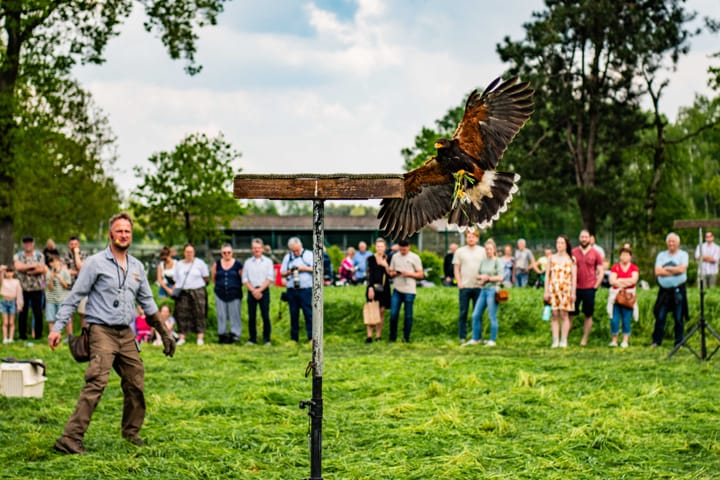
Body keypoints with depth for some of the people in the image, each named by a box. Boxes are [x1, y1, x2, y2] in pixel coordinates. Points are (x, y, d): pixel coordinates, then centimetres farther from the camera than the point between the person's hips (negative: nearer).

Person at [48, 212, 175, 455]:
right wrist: (57, 327, -11)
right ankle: (70, 438, -22)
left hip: (126, 334, 6)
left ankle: (131, 432, 29)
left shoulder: (137, 267, 14)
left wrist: (164, 334, 20)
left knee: (136, 384, 9)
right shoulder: (96, 263, -3)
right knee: (96, 383, -19)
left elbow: (147, 301, 22)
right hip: (102, 331, -6)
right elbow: (74, 297, -4)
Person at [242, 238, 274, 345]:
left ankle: (267, 339, 1)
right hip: (251, 291, 2)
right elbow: (245, 279, 6)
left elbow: (270, 278, -1)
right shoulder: (248, 262, 12)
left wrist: (259, 290, -11)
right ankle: (252, 339, 7)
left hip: (264, 291, -2)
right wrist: (253, 290, -7)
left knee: (265, 316, -4)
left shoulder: (268, 261, 7)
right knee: (251, 316, 1)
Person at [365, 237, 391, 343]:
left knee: (381, 311, 3)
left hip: (384, 288, 3)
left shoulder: (387, 259, 9)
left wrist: (386, 266, -10)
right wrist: (370, 288, -14)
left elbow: (390, 275, 6)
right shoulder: (371, 259, 1)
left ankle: (378, 336, 8)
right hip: (373, 287, -3)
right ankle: (369, 336, -7)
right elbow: (369, 274, -5)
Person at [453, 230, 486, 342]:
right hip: (464, 286, -1)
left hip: (478, 286, 1)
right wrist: (459, 282, -5)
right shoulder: (460, 251, 7)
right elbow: (456, 268, 6)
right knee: (463, 313, 1)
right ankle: (462, 337, 4)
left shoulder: (482, 251, 9)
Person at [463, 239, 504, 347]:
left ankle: (492, 340, 5)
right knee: (476, 315, 5)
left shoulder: (497, 261, -4)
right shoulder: (483, 261, 13)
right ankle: (476, 338, 15)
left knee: (492, 317, -2)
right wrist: (481, 277, -4)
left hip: (492, 290, -6)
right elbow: (477, 274, 18)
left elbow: (500, 277, -10)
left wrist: (487, 278, -8)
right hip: (483, 290, 6)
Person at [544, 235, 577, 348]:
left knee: (564, 314, -4)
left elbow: (574, 277, 3)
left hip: (566, 289, -2)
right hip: (553, 289, 2)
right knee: (554, 315, 0)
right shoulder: (551, 258, 10)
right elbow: (547, 275, 9)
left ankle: (564, 340, 0)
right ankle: (555, 340, 2)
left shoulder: (571, 259, 5)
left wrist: (573, 293, -4)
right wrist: (546, 291, 3)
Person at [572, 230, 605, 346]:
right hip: (575, 288, 1)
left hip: (589, 289, 0)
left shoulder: (595, 254, 3)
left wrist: (596, 286, -3)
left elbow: (601, 272, 5)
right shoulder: (573, 253, 5)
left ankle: (584, 340, 11)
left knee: (588, 315, 4)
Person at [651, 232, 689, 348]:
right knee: (660, 317, 1)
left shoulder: (683, 254, 4)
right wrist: (675, 270, -8)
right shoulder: (661, 255, 10)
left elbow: (682, 269, -13)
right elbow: (657, 271, -4)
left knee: (679, 318, 1)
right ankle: (656, 342, 9)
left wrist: (666, 268, -5)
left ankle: (679, 343, 9)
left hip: (678, 290, -2)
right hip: (664, 290, 2)